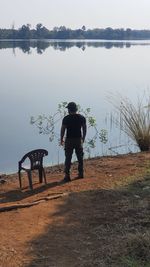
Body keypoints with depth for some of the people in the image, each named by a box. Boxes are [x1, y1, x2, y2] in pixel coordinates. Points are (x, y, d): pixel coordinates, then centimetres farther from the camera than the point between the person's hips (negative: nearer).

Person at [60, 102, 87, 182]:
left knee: (68, 158, 1)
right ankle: (81, 174, 22)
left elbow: (63, 129, -7)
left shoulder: (66, 118, -9)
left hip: (69, 140, -3)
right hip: (79, 140, 3)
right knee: (80, 158, 15)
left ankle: (67, 176, 0)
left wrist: (61, 140, 4)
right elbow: (84, 129, 6)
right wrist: (83, 139, 17)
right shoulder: (82, 117, 2)